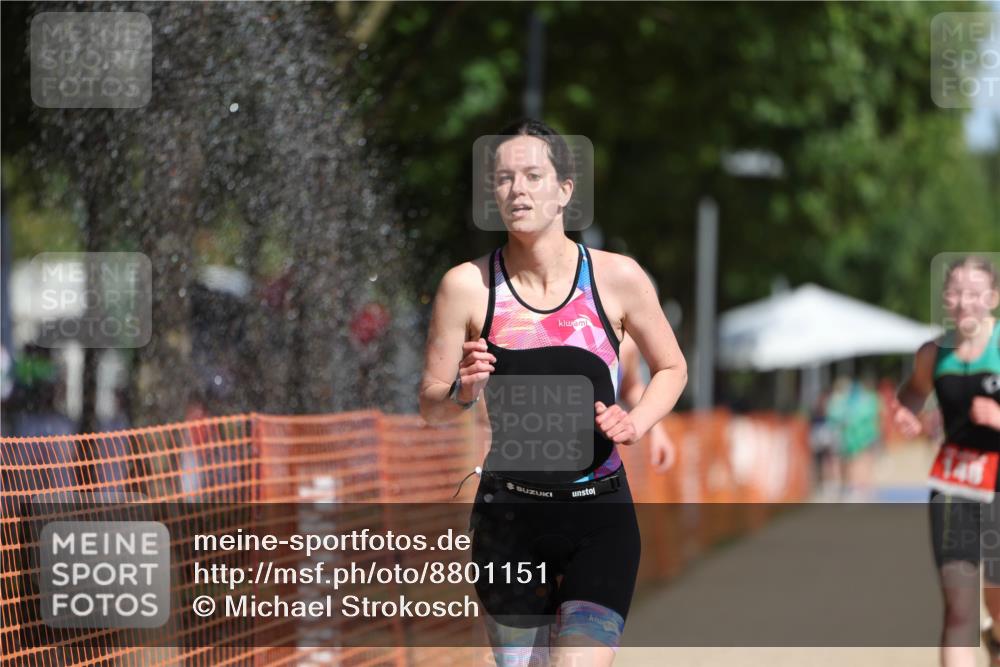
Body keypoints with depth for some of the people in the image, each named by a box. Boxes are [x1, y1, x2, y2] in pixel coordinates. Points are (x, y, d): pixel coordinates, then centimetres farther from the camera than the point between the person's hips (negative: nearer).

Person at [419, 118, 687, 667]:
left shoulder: (617, 277, -3)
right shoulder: (467, 286, -3)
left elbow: (671, 368, 12)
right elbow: (430, 405, 4)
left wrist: (636, 423, -6)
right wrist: (464, 390, -17)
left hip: (600, 518, -1)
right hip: (508, 518, 1)